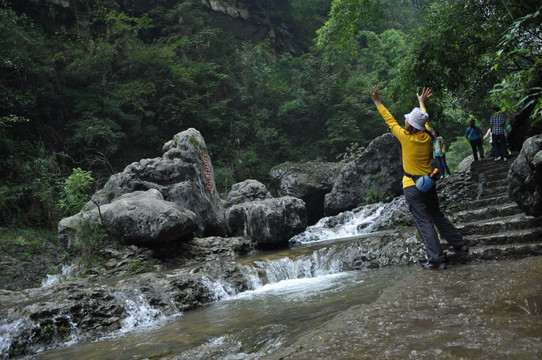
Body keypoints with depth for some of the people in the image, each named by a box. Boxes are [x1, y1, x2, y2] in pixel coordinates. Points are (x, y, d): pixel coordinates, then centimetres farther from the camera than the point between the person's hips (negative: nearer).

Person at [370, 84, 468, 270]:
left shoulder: (406, 137, -16)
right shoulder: (427, 136, -2)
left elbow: (389, 119, -7)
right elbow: (423, 119, 18)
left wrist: (376, 100, 3)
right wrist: (422, 102, 36)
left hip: (412, 186, -6)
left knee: (424, 223, -3)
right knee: (438, 216, 23)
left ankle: (437, 260, -2)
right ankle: (459, 243, 32)